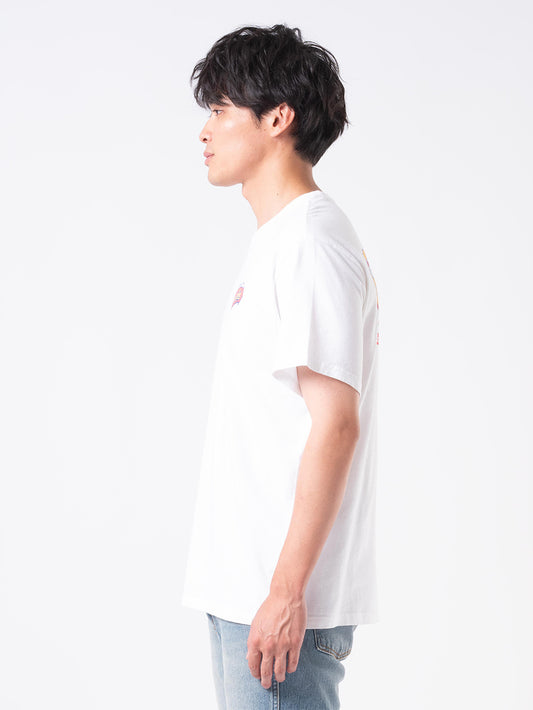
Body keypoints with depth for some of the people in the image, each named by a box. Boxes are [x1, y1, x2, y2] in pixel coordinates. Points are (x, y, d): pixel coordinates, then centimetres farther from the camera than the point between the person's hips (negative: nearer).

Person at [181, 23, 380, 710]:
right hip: (240, 587, 10)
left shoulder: (312, 244, -15)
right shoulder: (275, 241, 16)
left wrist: (286, 591, -22)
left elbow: (336, 426, -20)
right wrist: (251, 589, 17)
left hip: (281, 599, -10)